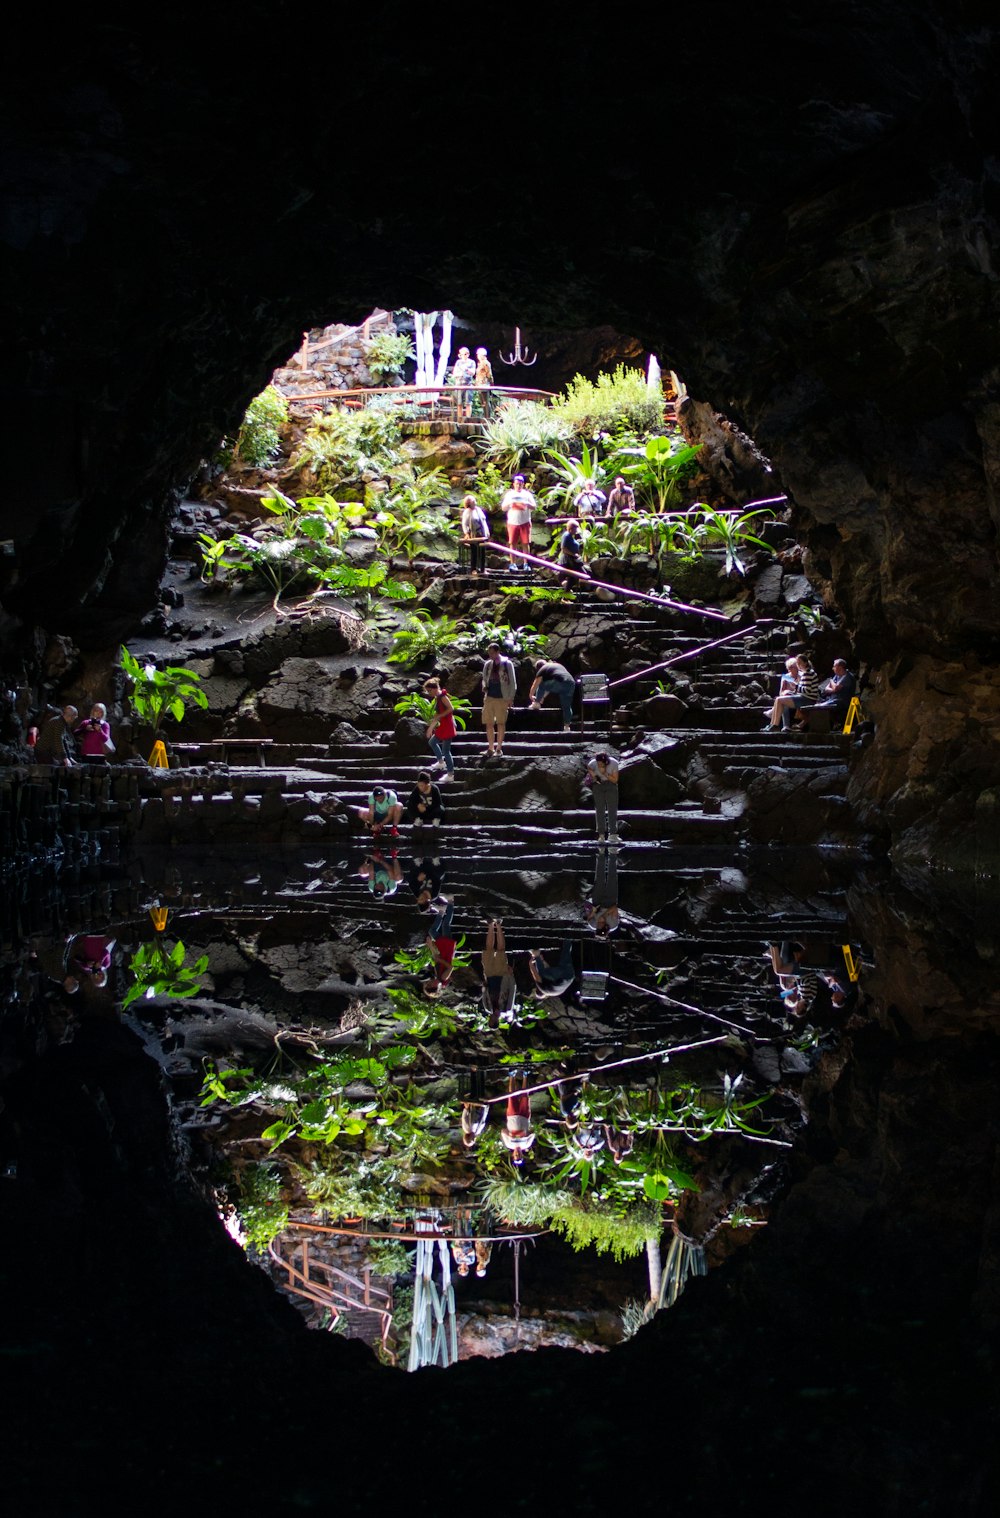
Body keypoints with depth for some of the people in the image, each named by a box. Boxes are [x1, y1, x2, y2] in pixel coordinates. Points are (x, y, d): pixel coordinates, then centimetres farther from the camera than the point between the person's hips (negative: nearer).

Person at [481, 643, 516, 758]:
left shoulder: (507, 664, -3)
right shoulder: (488, 664, 8)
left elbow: (512, 682, -1)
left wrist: (511, 698, -5)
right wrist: (484, 687, -3)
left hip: (502, 698, -4)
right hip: (489, 697, 4)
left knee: (501, 723, 2)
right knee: (489, 723, 2)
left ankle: (499, 748, 10)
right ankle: (491, 748, 10)